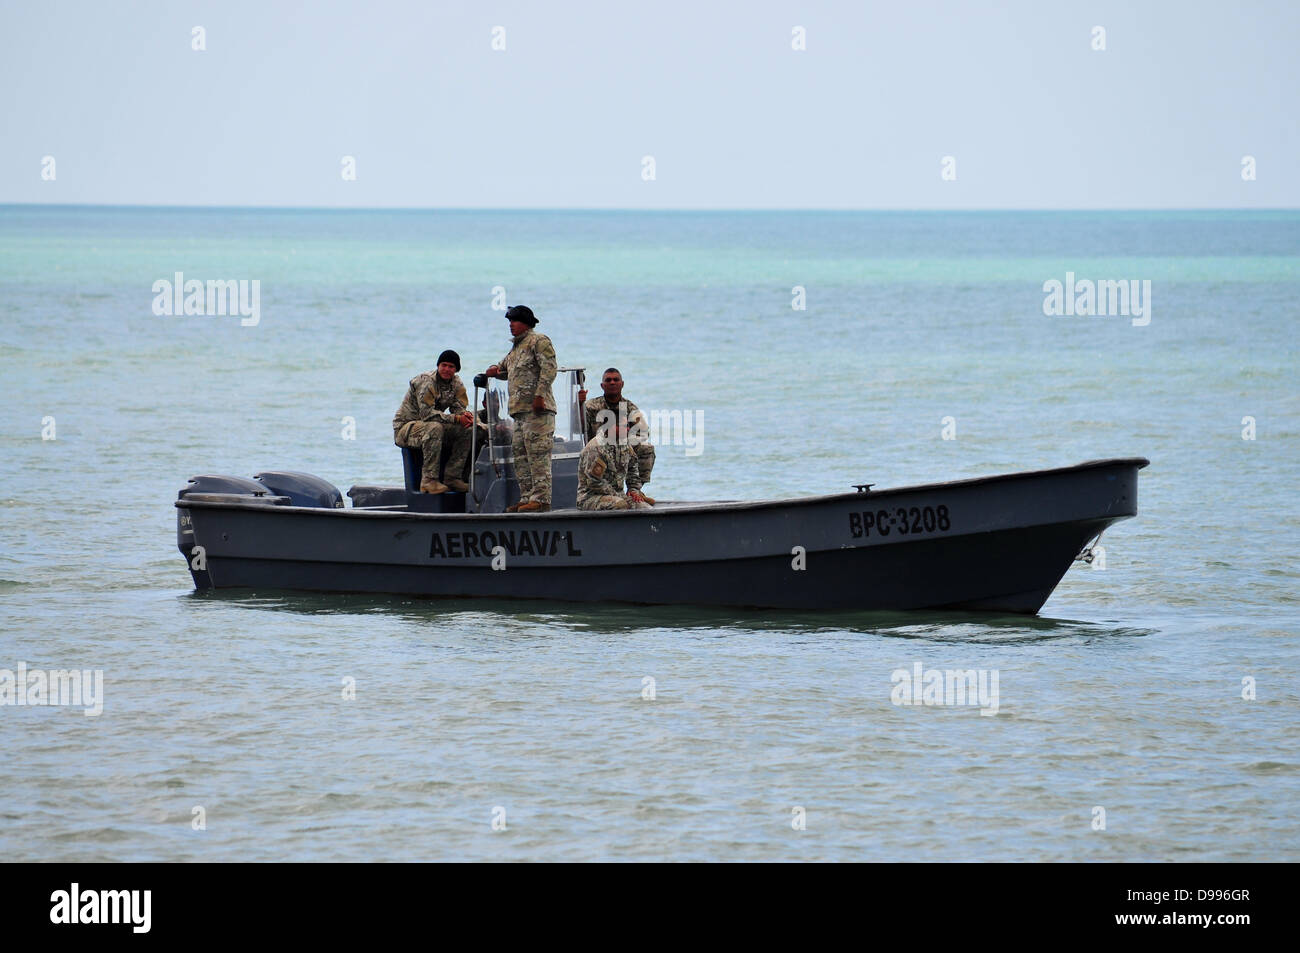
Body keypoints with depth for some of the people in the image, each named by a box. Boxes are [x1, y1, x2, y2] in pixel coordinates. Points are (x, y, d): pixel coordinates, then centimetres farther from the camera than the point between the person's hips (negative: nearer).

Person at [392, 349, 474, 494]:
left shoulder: (456, 383, 4)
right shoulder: (426, 382, -20)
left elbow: (459, 408, 0)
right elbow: (426, 413, -28)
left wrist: (466, 415, -27)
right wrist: (456, 418, -33)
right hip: (405, 427, -7)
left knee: (466, 430, -10)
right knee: (434, 428, -38)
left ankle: (453, 477, -9)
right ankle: (429, 480, -36)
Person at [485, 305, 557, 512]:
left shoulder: (539, 341, -3)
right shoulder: (516, 348, 25)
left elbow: (549, 369, -13)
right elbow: (506, 368, 38)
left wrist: (539, 395, -21)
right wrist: (495, 370, 13)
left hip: (537, 409, -10)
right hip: (520, 410, 10)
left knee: (538, 453, -13)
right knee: (520, 454, 8)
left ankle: (541, 498, -16)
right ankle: (527, 497, 11)